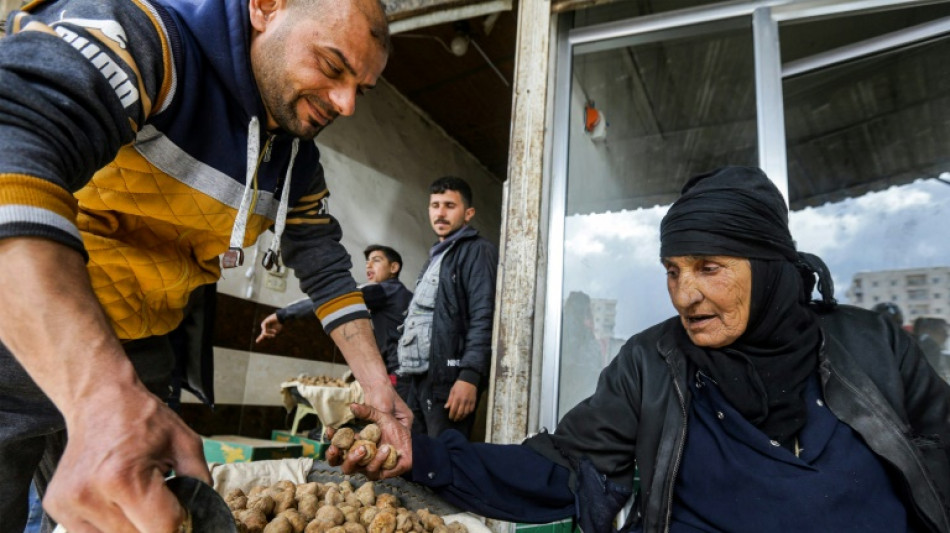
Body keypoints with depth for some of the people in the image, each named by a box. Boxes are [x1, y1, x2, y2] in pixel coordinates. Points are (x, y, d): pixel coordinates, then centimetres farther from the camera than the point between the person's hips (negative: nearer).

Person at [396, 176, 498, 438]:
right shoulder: (435, 257, 25)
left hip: (446, 378, -8)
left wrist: (470, 376, -23)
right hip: (414, 378, 8)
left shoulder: (478, 251, -1)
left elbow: (483, 318, -14)